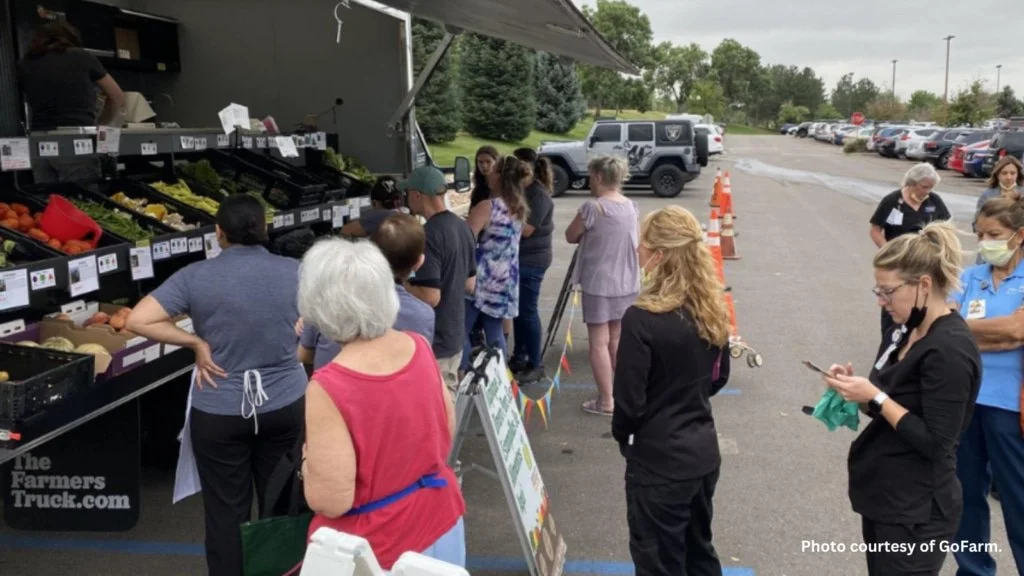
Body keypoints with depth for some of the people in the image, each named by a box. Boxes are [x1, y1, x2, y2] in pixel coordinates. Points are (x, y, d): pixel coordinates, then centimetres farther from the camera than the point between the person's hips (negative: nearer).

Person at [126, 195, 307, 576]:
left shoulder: (196, 277, -11)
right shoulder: (293, 271, -5)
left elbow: (137, 320, -14)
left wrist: (197, 343, -8)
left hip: (219, 413, -2)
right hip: (285, 405, 2)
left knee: (226, 513, 11)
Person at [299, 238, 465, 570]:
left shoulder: (328, 388, -26)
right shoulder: (420, 348, -9)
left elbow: (331, 500, -23)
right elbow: (447, 435, 4)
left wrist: (308, 459, -6)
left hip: (375, 550, -5)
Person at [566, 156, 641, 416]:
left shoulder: (593, 207, -16)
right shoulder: (631, 207, 4)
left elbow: (570, 237, -5)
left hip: (599, 283, -7)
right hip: (627, 283, 7)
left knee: (599, 343, 2)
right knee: (617, 340, 18)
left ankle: (606, 401, 6)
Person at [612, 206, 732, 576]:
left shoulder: (642, 319, -23)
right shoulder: (713, 309, -1)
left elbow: (629, 400, -18)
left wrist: (622, 435, 1)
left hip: (659, 463, -7)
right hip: (704, 453, 7)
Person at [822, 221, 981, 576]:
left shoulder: (950, 349, -21)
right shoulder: (904, 332, 5)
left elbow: (935, 443, -22)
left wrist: (874, 396, -21)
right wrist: (856, 388, -4)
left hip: (916, 512, -9)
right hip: (883, 497, 9)